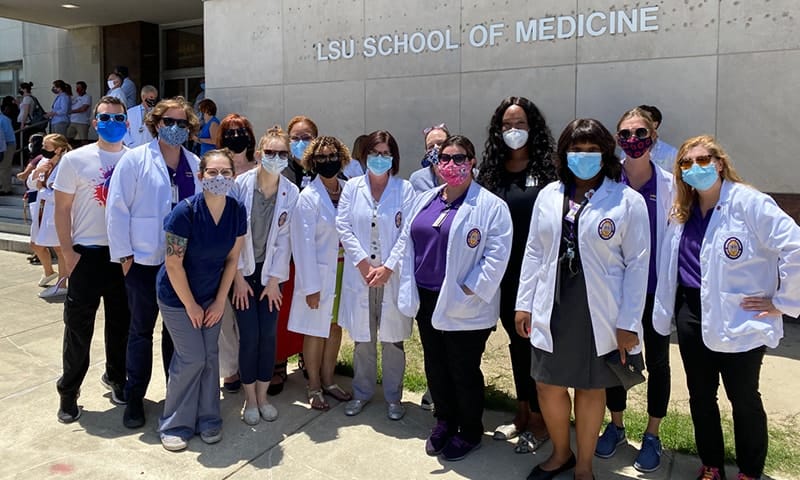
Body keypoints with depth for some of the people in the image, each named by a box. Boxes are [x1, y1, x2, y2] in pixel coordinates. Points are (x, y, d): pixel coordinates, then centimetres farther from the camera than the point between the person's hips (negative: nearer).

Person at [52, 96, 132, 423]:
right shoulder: (76, 159, -3)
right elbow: (62, 208, -2)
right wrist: (67, 252, -7)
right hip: (87, 253, -2)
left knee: (121, 321, 13)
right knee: (78, 324, 4)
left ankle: (116, 377, 32)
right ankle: (69, 392, 19)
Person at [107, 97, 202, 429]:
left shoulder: (195, 164, 6)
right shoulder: (135, 159, -4)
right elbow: (117, 209, -6)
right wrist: (124, 254, -8)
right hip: (145, 261, -3)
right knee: (141, 331, 8)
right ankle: (134, 398, 22)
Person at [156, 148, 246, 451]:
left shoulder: (237, 212, -11)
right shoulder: (185, 212, -25)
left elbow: (231, 258, -2)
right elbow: (173, 264, -20)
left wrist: (219, 301, -1)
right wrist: (191, 305, -13)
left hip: (211, 296, 4)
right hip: (177, 296, -4)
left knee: (210, 356, 8)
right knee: (192, 358, -3)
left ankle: (208, 419, 25)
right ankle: (175, 424, 18)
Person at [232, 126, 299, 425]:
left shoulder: (291, 193, -5)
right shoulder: (241, 184, -11)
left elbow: (284, 238, -3)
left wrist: (274, 280, -4)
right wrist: (238, 277, -9)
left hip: (270, 273, 2)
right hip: (242, 270, -2)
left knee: (269, 335, 3)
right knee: (249, 336, -2)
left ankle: (262, 395, 23)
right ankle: (250, 399, 18)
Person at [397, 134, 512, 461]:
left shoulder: (491, 206, -10)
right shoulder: (424, 201, 9)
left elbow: (496, 255, -15)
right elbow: (407, 242, 10)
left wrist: (467, 291, -18)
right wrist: (409, 289, 3)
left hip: (465, 308, -6)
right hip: (426, 300, 6)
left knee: (464, 371, 8)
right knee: (435, 365, 18)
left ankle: (469, 432, 29)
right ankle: (444, 421, 39)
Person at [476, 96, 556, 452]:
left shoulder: (546, 168, -5)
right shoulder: (491, 171, 6)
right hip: (504, 273, 4)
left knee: (537, 342, 5)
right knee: (516, 341, 16)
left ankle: (539, 421, 22)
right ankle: (522, 413, 32)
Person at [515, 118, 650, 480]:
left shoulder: (628, 200, -6)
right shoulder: (549, 195, 5)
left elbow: (637, 264, -6)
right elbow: (534, 252, 8)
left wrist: (628, 323, -9)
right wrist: (524, 303, 6)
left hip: (599, 315, -3)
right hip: (552, 311, 4)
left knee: (590, 389, 11)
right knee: (548, 386, 13)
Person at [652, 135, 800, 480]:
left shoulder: (749, 202, -13)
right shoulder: (682, 212, 7)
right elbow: (671, 262, 17)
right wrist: (667, 310, 11)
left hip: (738, 319, -6)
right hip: (691, 313, 6)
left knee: (744, 399, 10)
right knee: (700, 396, 15)